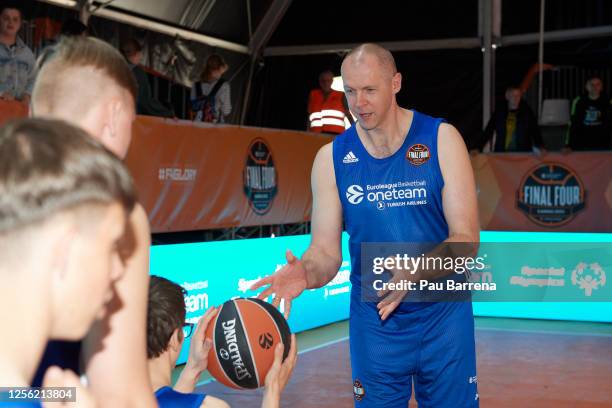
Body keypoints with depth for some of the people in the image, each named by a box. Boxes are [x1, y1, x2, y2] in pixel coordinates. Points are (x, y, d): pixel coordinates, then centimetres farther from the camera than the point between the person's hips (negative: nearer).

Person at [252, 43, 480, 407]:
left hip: (443, 314, -1)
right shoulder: (331, 158, -2)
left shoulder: (441, 139, -8)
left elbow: (466, 238, -12)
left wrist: (413, 272, -31)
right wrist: (305, 273, -27)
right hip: (373, 320, 1)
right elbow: (326, 251, -3)